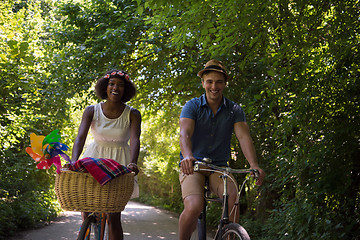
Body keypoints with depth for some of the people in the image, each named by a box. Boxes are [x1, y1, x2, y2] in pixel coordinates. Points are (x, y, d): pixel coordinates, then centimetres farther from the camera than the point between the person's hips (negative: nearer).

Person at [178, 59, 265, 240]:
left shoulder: (234, 110, 3)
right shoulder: (192, 106, -4)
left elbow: (243, 136, -12)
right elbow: (185, 133, -20)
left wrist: (254, 164, -30)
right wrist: (188, 156, -43)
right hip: (193, 166, -2)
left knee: (233, 196, -29)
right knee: (194, 206, -28)